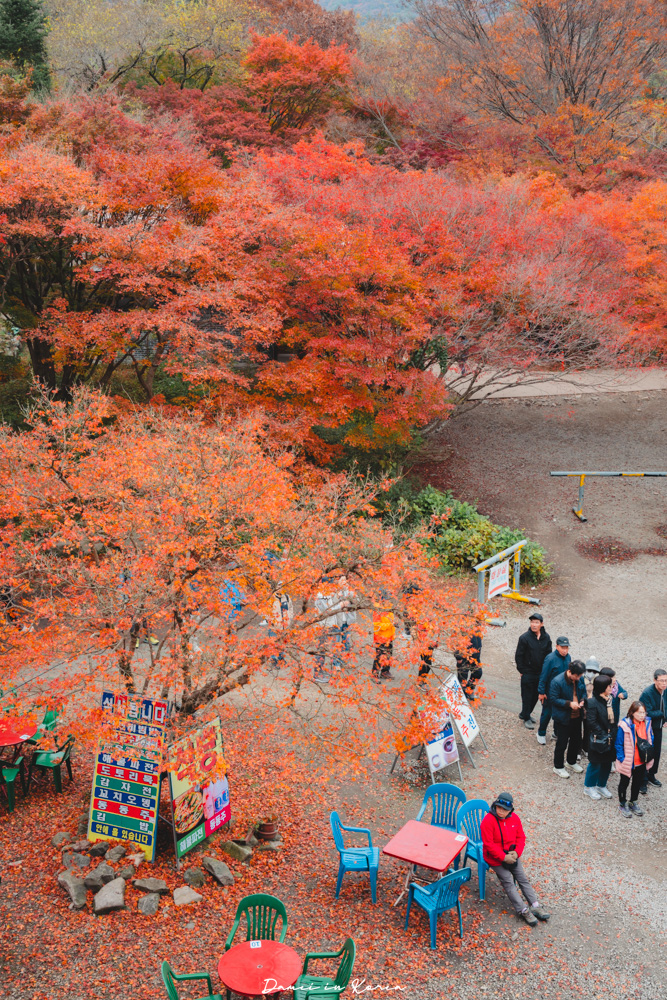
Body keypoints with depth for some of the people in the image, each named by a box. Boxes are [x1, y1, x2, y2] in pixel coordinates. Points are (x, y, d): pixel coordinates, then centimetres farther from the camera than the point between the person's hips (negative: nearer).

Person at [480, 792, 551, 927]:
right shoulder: (488, 821, -21)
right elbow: (488, 844, -21)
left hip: (512, 855, 5)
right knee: (508, 882, -11)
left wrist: (517, 852, -13)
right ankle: (523, 910, -11)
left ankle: (535, 906, 3)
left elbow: (521, 837, 5)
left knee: (523, 879, 1)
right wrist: (504, 857, -23)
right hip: (495, 858, -5)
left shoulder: (514, 818, -2)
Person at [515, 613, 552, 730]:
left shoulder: (546, 637, 0)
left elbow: (548, 655, 11)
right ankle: (526, 718, 16)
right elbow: (518, 656, -8)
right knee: (527, 696, 2)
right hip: (528, 673, -5)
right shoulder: (524, 638, -14)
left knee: (536, 695, 14)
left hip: (541, 674, 5)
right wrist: (522, 671, -8)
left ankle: (525, 714, 32)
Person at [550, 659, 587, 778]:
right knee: (562, 743, 5)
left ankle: (572, 762, 44)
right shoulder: (557, 682, -24)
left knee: (576, 741, 21)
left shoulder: (580, 679, -5)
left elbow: (584, 692, 11)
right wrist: (569, 704, -27)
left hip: (577, 716, 6)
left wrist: (582, 700, -10)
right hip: (563, 718, -6)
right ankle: (558, 767, 24)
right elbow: (553, 699, -19)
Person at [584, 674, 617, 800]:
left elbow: (613, 719, 12)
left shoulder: (610, 699, 3)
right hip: (598, 740, -7)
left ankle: (601, 785, 35)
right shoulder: (593, 702, -21)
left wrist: (614, 733, 2)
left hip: (610, 738, 7)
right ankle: (589, 787, 25)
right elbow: (592, 722, -20)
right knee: (595, 763, 6)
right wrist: (604, 735, -18)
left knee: (607, 763, 17)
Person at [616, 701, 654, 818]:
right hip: (627, 762, -5)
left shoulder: (647, 723, -8)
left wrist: (649, 754, 0)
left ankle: (633, 803, 43)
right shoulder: (625, 725, -22)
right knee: (624, 782, 16)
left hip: (642, 762, 5)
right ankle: (622, 804, 36)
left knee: (638, 782, 22)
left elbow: (651, 738, 8)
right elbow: (619, 744, -14)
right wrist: (621, 759, -16)